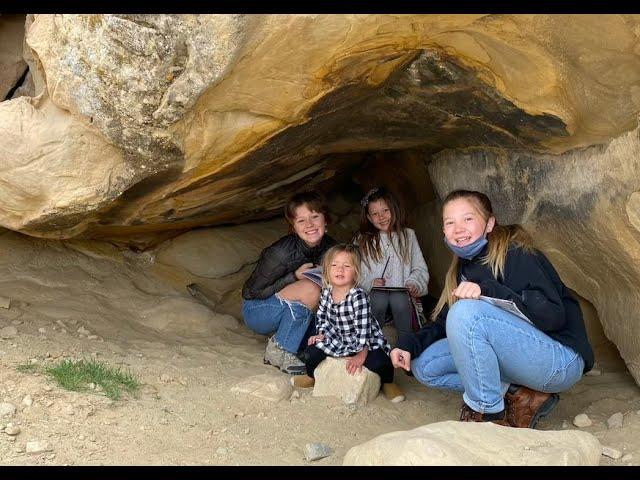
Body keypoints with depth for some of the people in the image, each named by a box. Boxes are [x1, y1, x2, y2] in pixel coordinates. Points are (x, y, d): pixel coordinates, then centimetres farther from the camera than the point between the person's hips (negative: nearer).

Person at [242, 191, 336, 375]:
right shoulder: (283, 252, -27)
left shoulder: (330, 247, -10)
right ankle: (279, 352, -17)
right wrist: (295, 276, -28)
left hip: (293, 313, 6)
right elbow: (253, 291, -20)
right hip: (257, 310, -6)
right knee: (310, 290, -31)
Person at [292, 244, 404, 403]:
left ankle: (387, 383, 7)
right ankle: (312, 377, 26)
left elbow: (363, 327, -26)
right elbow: (322, 317, 9)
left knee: (379, 362, -29)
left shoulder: (358, 296, -27)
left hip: (367, 342, -5)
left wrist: (361, 355, -25)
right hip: (338, 341, 5)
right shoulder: (326, 293, -8)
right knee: (311, 352, -9)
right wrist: (321, 334, -5)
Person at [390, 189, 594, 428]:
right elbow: (444, 323, 12)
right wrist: (409, 344, -6)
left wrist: (487, 290, -34)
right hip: (518, 358, 8)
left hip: (561, 361, -8)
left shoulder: (515, 254, -14)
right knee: (424, 365, -2)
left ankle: (490, 415, -15)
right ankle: (517, 396, -5)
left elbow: (554, 315, -24)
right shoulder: (462, 269, 11)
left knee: (467, 312, -30)